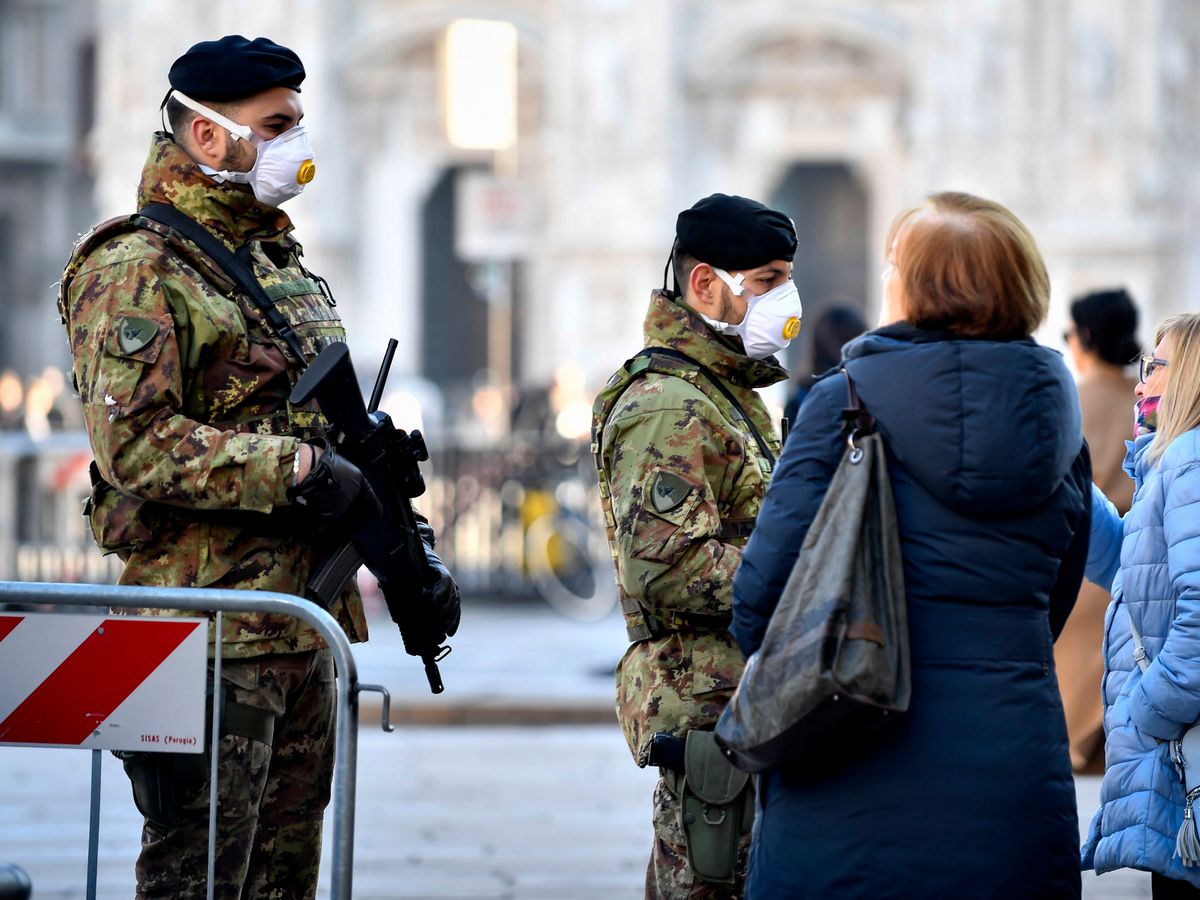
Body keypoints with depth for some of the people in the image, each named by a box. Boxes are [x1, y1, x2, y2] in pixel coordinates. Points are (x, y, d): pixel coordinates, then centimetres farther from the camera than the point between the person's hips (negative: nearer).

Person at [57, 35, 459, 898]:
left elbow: (334, 432, 25)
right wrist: (298, 470, -22)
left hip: (304, 628, 9)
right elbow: (134, 444, -22)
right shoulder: (136, 270, -10)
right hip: (208, 636, -9)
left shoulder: (285, 263, 19)